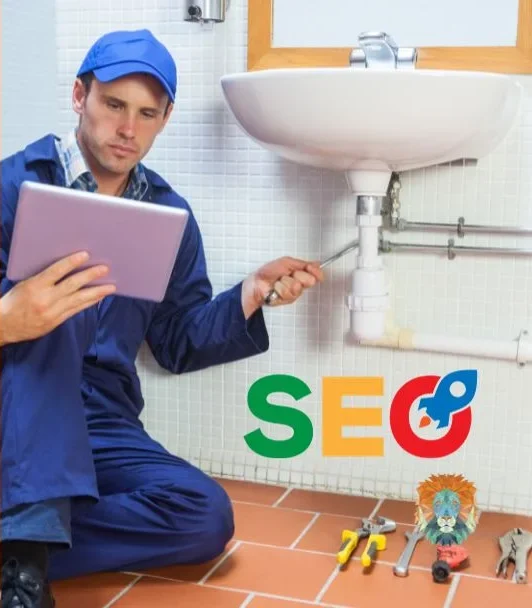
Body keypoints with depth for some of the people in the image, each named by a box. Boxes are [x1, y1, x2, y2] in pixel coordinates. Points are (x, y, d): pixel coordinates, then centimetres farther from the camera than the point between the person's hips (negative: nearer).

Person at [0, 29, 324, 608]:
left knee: (206, 514, -18)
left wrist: (252, 292, -7)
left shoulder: (169, 214, 6)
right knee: (52, 313, -33)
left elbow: (177, 344, 9)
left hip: (98, 429, 4)